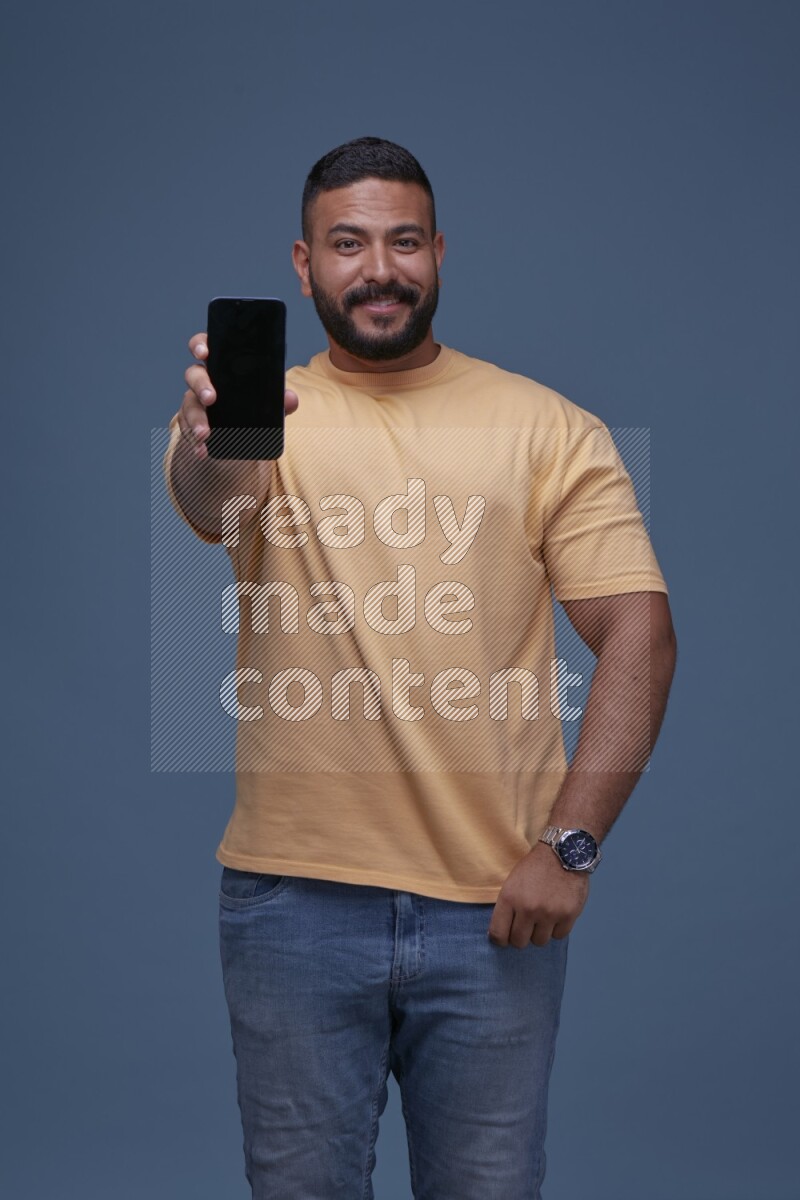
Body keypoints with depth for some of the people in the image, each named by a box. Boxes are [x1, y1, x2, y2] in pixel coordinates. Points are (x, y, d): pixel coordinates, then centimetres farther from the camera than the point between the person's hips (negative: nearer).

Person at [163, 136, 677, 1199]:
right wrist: (210, 442, -45)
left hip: (497, 903, 0)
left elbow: (640, 634, -1)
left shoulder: (551, 428, 3)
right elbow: (209, 506, -20)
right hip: (294, 895, 0)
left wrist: (569, 845, -9)